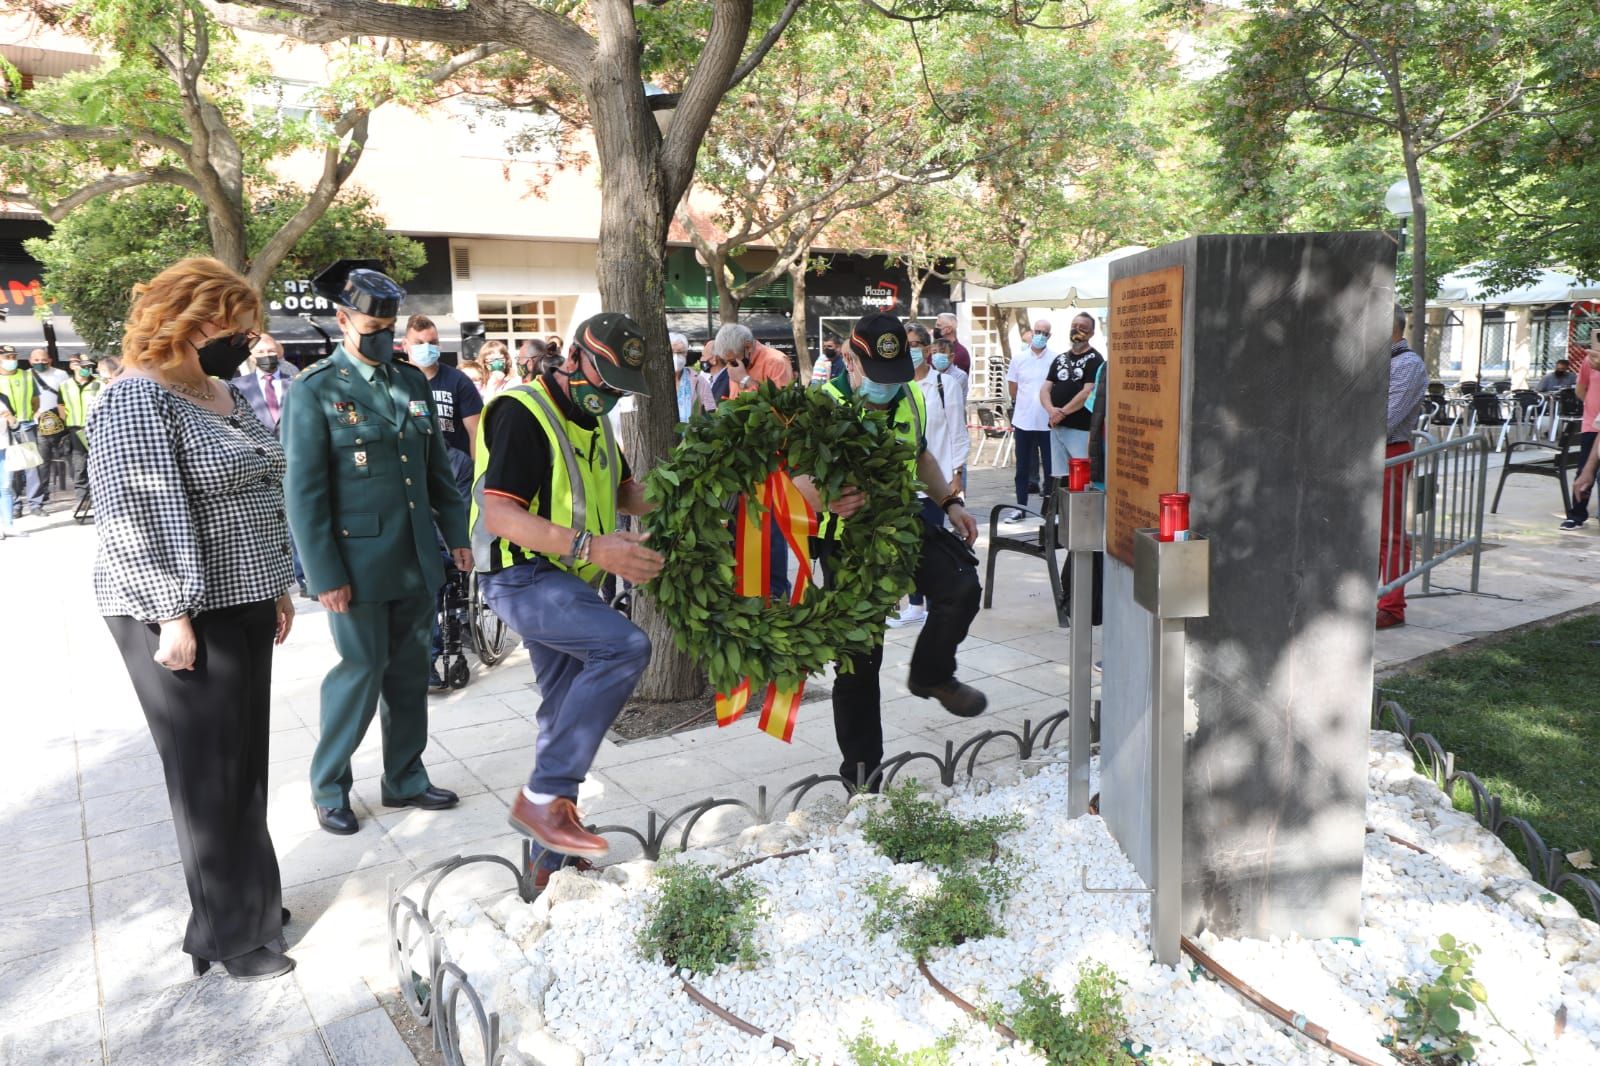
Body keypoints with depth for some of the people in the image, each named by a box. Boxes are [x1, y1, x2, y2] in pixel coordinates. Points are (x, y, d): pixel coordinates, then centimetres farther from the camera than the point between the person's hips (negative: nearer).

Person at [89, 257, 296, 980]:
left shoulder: (227, 394, 13)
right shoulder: (138, 400, -14)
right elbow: (141, 518, -19)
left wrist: (278, 583, 19)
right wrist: (172, 616, -21)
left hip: (243, 605, 8)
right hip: (183, 617, -8)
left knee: (246, 762, 15)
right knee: (210, 773, 2)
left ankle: (251, 899, 30)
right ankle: (228, 933, 18)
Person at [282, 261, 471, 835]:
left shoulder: (413, 382, 10)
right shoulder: (314, 390, -6)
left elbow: (438, 468, 15)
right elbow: (304, 491, -10)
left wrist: (456, 535, 11)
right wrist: (326, 574, -13)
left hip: (417, 560, 5)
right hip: (358, 562, -5)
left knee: (410, 672, 12)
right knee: (362, 671, 2)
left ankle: (404, 778, 28)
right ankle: (328, 787, 23)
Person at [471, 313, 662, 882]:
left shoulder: (592, 417, 14)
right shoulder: (523, 414, -16)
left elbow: (621, 492, 24)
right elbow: (500, 516, -25)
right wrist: (594, 548, -35)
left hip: (566, 583, 9)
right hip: (522, 576, -9)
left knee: (569, 713, 12)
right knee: (626, 646, -28)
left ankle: (552, 861, 26)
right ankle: (543, 796, -17)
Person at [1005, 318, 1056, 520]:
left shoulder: (1056, 360, -4)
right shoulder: (1019, 359, 3)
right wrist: (1025, 404, 12)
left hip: (1048, 422, -2)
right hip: (1023, 421, 2)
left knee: (1050, 466, 5)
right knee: (1022, 467, 10)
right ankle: (1020, 506, 18)